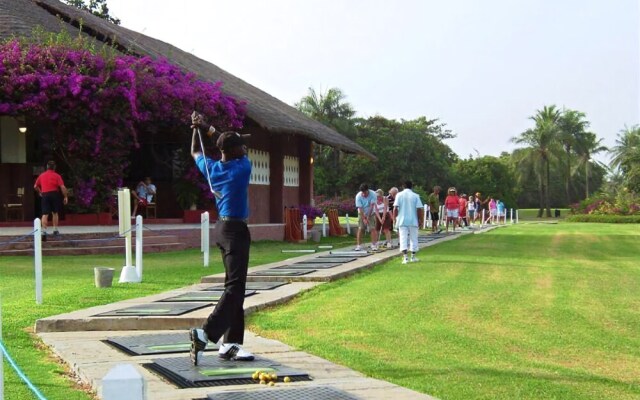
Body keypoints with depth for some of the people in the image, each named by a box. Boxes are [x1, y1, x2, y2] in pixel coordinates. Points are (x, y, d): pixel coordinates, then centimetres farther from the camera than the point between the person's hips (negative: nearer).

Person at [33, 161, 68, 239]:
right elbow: (62, 187, -9)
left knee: (45, 214, -4)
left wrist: (40, 192, 33)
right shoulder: (57, 176, 0)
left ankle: (44, 231, -18)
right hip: (54, 194, -1)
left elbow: (35, 186, 17)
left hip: (45, 195, 1)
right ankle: (55, 230, 20)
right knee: (55, 213, 16)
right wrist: (65, 197, -4)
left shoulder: (42, 175, 11)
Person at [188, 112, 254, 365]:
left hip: (223, 228, 8)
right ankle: (206, 333, -26)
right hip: (236, 230, -8)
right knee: (235, 286, -12)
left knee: (235, 286, 10)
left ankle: (230, 343, 8)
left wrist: (197, 128, 28)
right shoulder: (243, 167, -11)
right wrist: (207, 127, 13)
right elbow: (237, 151, 10)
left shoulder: (212, 168, 4)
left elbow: (195, 152, 25)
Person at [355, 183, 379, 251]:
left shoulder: (373, 194, -22)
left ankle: (374, 245, -3)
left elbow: (372, 206, -23)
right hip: (362, 214, 0)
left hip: (371, 213, 0)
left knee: (373, 228, -8)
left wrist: (368, 217, -25)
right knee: (360, 229, -8)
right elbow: (360, 208, -22)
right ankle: (358, 245, -6)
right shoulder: (358, 196, -21)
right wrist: (364, 219, -27)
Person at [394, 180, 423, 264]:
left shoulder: (399, 195, 0)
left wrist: (396, 218, 6)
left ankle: (405, 257, -15)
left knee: (403, 238, -2)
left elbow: (395, 208, -6)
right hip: (413, 221, 0)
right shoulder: (415, 196, -1)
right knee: (413, 238, 13)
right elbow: (419, 209, -6)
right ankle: (413, 256, 20)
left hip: (402, 220, 0)